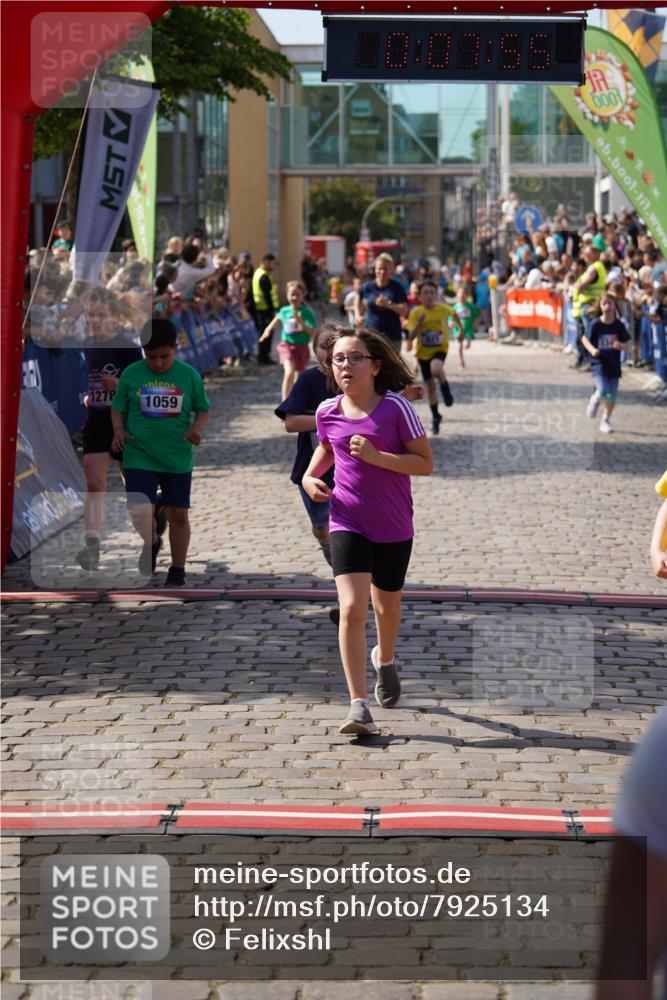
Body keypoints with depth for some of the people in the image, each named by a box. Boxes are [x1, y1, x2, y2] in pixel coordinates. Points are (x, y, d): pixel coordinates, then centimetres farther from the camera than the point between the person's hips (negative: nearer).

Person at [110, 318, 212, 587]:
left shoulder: (189, 375, -1)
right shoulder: (131, 374, -2)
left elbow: (204, 409, 9)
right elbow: (118, 408, 10)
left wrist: (197, 428, -11)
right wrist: (118, 430, -8)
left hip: (178, 458, 1)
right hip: (139, 456, -1)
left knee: (178, 515, 6)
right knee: (140, 511, -14)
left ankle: (177, 572, 22)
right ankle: (151, 542, 21)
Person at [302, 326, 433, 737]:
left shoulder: (395, 407, -13)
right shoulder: (327, 412, -1)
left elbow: (425, 463, -11)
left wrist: (376, 456, -23)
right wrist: (310, 475, 2)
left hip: (394, 527, -1)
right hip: (347, 523, 1)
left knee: (387, 606, 19)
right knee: (352, 608, -15)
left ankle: (385, 659, 54)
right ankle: (359, 706, -16)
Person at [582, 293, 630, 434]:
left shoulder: (619, 325, -5)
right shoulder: (596, 325, -9)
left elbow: (625, 344, 1)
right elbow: (584, 339, 2)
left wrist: (620, 346, -22)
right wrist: (592, 349, -16)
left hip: (614, 364, 3)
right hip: (599, 362, -3)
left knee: (612, 395, 4)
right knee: (603, 391, -19)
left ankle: (606, 420, 25)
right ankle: (595, 401, 17)